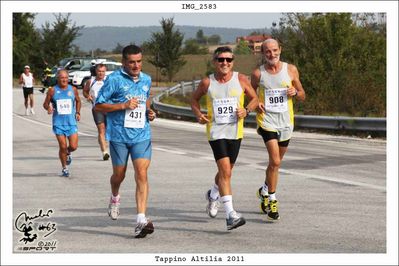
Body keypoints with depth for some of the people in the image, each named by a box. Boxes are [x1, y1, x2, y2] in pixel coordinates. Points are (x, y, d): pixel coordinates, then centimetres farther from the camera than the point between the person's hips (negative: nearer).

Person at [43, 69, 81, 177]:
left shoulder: (73, 89, 4)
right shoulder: (52, 90, -2)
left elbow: (78, 101, 20)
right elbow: (45, 104, 4)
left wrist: (78, 112, 8)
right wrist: (48, 108, -18)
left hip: (71, 122, 2)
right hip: (58, 123, -1)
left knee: (73, 146, -6)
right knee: (63, 146, -3)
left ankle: (68, 153, 31)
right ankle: (64, 168, 17)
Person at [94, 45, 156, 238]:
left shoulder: (146, 80, 10)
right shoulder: (114, 79, -7)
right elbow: (98, 106, -7)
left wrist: (149, 111, 9)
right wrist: (123, 106, -17)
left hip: (141, 135, 3)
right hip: (119, 135, -2)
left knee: (141, 174, -12)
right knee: (119, 175, 12)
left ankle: (141, 220, -17)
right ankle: (114, 198, 47)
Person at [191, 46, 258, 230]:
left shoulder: (241, 80, -1)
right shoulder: (207, 83, -2)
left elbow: (254, 98, 10)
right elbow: (194, 99, 14)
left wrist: (247, 110, -10)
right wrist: (198, 114, -5)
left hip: (235, 132, 3)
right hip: (216, 131, -3)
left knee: (226, 171, 17)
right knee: (225, 171, -16)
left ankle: (213, 195, 49)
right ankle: (230, 215, -18)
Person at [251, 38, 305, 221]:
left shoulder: (291, 70, 2)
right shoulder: (258, 73, -2)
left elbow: (302, 96, 10)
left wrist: (295, 92, -12)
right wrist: (255, 104, -10)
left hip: (286, 122, 3)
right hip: (267, 121, -3)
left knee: (276, 161, 15)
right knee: (275, 161, -17)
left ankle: (264, 191, 39)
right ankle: (272, 200, -5)